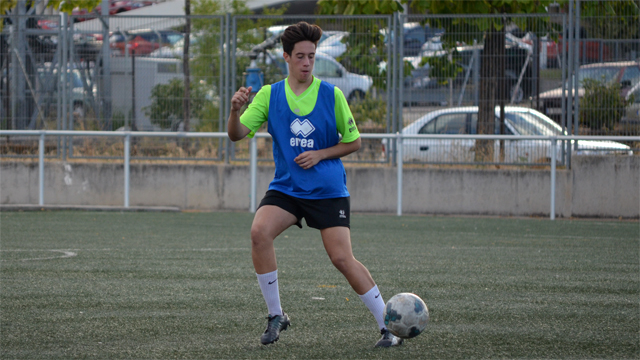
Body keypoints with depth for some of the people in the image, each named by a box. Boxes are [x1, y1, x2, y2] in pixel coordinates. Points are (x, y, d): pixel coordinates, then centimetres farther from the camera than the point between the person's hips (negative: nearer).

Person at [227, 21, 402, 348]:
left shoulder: (331, 95, -3)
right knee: (259, 232, -24)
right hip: (286, 187, 2)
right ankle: (275, 316, -9)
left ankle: (388, 326, -2)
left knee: (342, 258, -13)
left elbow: (354, 142, 4)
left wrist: (319, 155, -11)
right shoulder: (269, 95, 1)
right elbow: (237, 134, -5)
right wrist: (235, 110, -26)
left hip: (328, 190, -2)